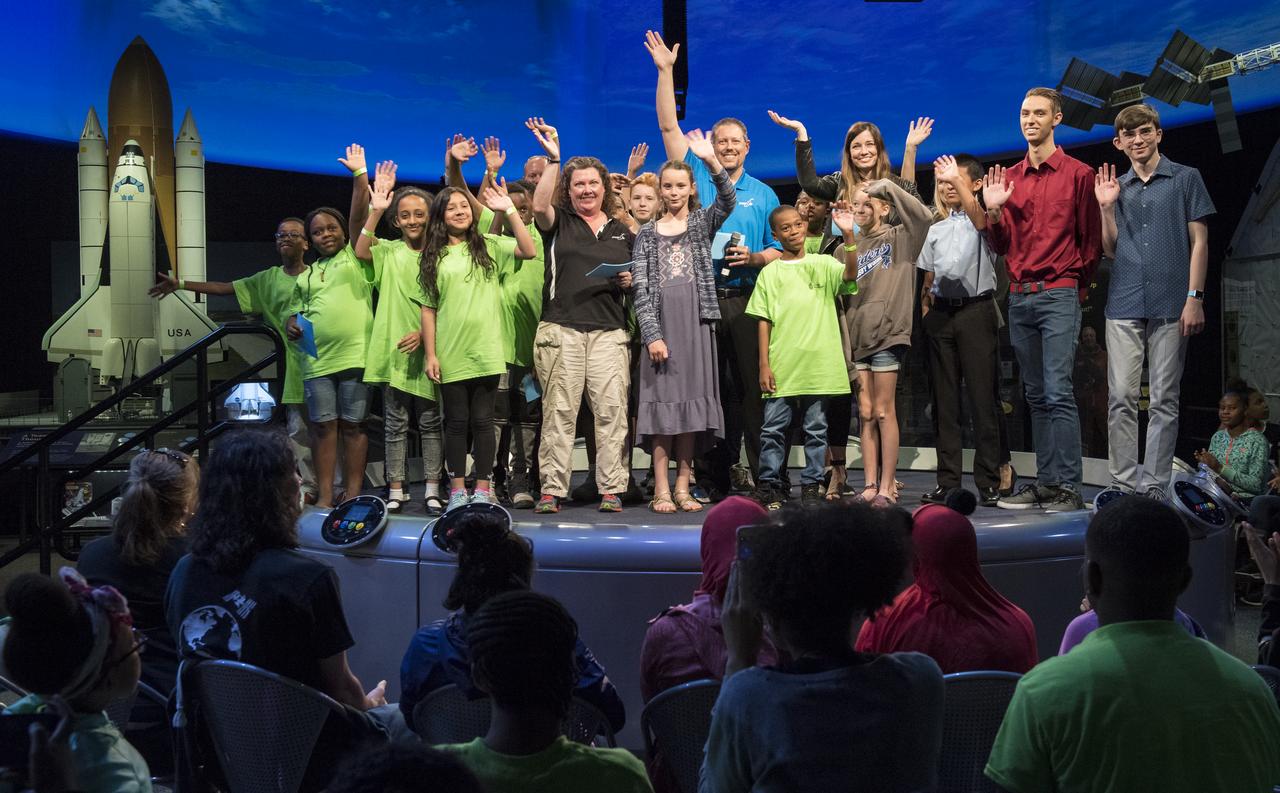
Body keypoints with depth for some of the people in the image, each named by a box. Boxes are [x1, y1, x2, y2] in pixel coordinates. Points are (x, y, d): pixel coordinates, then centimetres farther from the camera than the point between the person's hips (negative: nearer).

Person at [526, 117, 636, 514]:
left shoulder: (623, 232, 19)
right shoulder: (558, 223, 10)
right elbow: (539, 205, -13)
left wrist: (630, 281, 0)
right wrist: (553, 159, -18)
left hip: (609, 332, 2)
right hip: (560, 329, -2)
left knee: (611, 411, -3)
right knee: (558, 411, -2)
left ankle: (612, 489, 2)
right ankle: (552, 489, 2)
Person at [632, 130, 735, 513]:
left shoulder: (703, 223, 10)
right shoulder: (647, 233, 8)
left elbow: (728, 199, -11)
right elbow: (640, 289, 1)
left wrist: (712, 161, -25)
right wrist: (652, 334, -10)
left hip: (696, 322, 1)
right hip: (661, 322, -1)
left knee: (692, 401, 2)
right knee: (662, 400, -3)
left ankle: (682, 486, 8)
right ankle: (661, 489, 0)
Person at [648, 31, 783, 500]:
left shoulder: (763, 194, 13)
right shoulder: (697, 177, 11)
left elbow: (779, 250, 11)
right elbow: (669, 127, 6)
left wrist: (755, 257, -10)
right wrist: (666, 70, 2)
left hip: (747, 299, 0)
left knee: (753, 386, -2)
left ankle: (764, 475, 3)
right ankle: (713, 479, 9)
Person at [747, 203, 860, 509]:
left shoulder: (822, 264, 7)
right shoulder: (770, 273, 7)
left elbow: (849, 273, -14)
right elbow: (764, 322, 5)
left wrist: (848, 235, -26)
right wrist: (764, 365, -2)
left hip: (818, 363, 0)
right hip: (781, 366, 0)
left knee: (816, 428, 5)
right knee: (773, 428, 1)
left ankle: (811, 485, 14)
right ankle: (769, 484, 11)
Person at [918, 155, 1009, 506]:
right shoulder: (935, 229, 19)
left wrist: (957, 180, -31)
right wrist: (926, 311, 6)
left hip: (976, 309, -5)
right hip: (941, 312, 5)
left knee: (983, 396, -7)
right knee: (943, 399, 4)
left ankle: (988, 483, -4)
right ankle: (948, 481, 8)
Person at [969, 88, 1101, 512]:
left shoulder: (1077, 174, 0)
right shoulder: (1008, 178, 14)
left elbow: (1091, 241, 3)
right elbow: (1002, 245, 12)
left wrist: (1075, 287, 3)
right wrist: (992, 210, -4)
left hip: (1058, 296, -5)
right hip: (1019, 297, 5)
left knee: (1058, 392, -11)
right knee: (1036, 395, 8)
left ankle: (1068, 487, -10)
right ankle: (1044, 482, 12)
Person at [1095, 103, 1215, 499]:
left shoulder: (1186, 179, 7)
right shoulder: (1116, 188, 15)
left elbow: (1199, 242, 3)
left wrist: (1194, 297, -7)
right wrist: (1106, 209, 0)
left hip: (1170, 304, -2)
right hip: (1124, 305, 2)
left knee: (1164, 401, 1)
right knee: (1121, 399, -2)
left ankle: (1154, 486, 4)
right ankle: (1123, 484, 2)